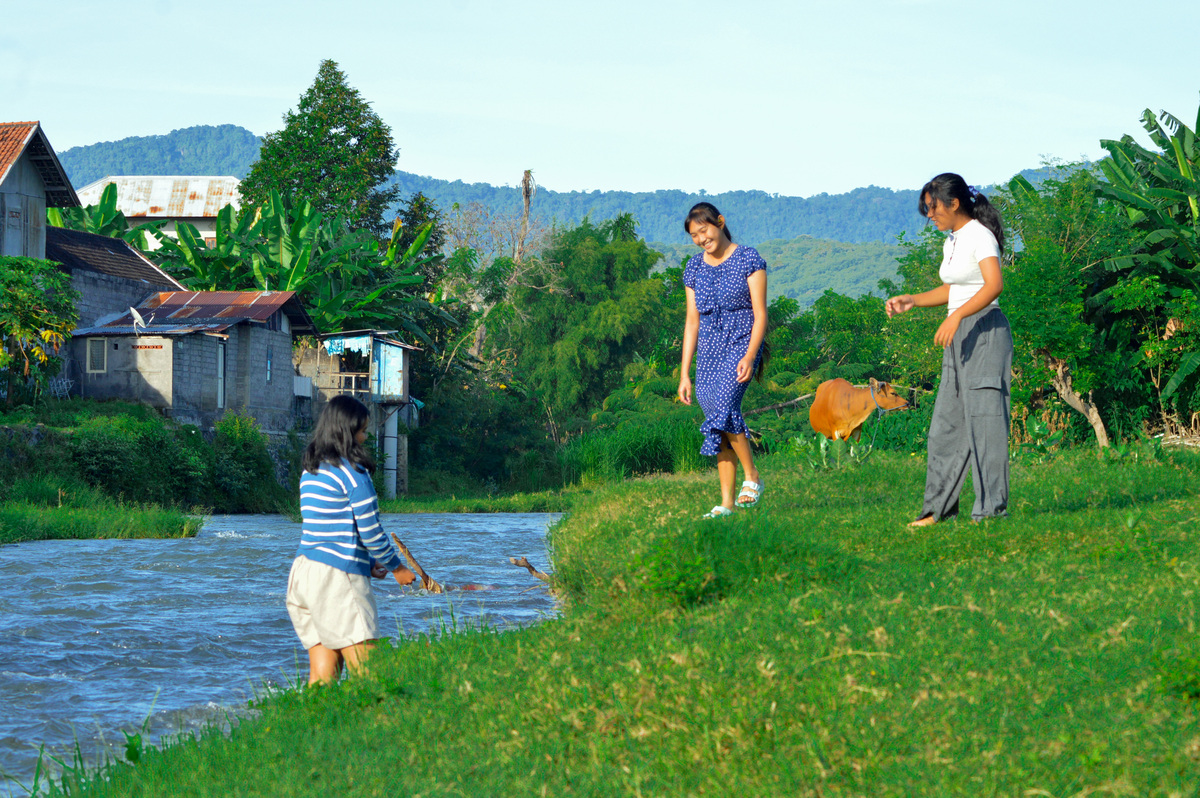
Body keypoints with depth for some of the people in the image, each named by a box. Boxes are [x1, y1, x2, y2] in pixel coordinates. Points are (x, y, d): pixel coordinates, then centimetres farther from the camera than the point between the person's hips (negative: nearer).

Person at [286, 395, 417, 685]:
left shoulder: (310, 472, 14)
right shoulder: (352, 473, -10)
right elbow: (371, 531, -8)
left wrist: (367, 562, 20)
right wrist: (396, 567, 7)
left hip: (303, 572, 8)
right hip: (337, 577, -8)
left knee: (322, 670, 6)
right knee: (367, 671, -8)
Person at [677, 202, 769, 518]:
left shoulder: (748, 260, -3)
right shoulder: (695, 268, 11)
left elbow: (760, 314, -7)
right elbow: (692, 321, 14)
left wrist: (750, 355, -21)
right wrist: (685, 373, 9)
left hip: (741, 346, -5)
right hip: (709, 350, 5)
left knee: (724, 406, -27)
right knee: (717, 427, 1)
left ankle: (752, 476, -13)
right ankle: (726, 502, 4)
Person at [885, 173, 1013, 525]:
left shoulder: (980, 236, -12)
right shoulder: (952, 242, 16)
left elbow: (994, 285, -26)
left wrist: (956, 316, -35)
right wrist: (912, 301, 16)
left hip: (985, 330, -10)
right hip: (960, 338, 10)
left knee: (984, 419, -10)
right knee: (946, 422, 10)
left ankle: (991, 507, -9)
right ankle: (938, 507, 15)